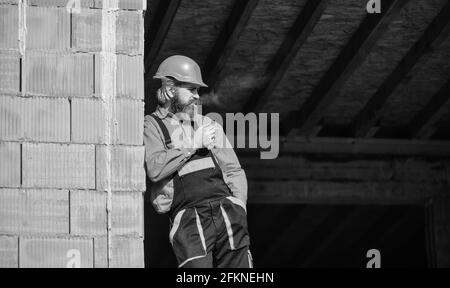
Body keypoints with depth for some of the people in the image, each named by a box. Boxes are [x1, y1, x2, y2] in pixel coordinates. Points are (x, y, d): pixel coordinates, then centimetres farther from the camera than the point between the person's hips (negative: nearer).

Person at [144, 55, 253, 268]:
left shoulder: (208, 125, 22)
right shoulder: (152, 126, 8)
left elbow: (234, 171, 21)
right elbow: (154, 168, -11)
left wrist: (238, 211, 7)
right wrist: (193, 144, -4)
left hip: (226, 210, 4)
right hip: (188, 217, -4)